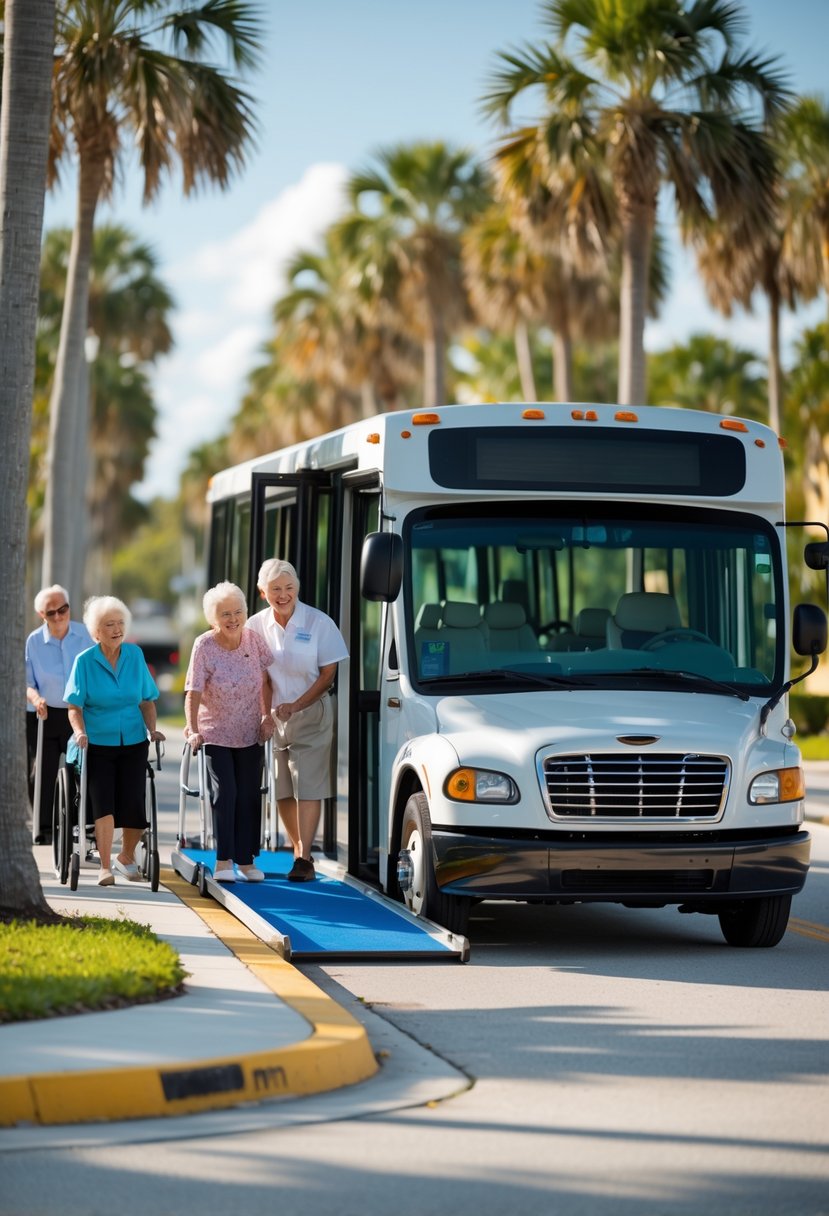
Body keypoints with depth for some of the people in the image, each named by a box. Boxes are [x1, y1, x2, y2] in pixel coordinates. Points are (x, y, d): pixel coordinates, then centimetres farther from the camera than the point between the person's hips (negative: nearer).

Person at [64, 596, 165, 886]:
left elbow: (146, 700, 9)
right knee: (102, 802, -13)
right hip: (97, 744, -3)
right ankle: (105, 866, -9)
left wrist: (152, 730, -4)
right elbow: (75, 707, -5)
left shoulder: (135, 655, 3)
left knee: (134, 805, 0)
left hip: (133, 743, 3)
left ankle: (126, 857, 25)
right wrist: (80, 732, -21)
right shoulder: (85, 661, -5)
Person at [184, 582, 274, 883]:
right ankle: (223, 861, -8)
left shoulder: (253, 640, -6)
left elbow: (265, 680, 8)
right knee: (224, 793, -12)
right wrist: (193, 729, -27)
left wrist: (267, 716, 4)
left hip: (250, 734, 3)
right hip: (215, 733, -3)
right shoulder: (204, 646, -15)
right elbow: (193, 691, -19)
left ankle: (246, 860, 14)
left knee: (249, 796, 6)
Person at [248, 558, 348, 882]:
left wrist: (297, 705, -14)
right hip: (273, 717, 3)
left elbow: (328, 673, -5)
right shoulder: (257, 626, 1)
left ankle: (304, 858, -12)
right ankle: (299, 852, 18)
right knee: (282, 791, 6)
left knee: (308, 788, -9)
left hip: (311, 715, -3)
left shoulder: (318, 622, -7)